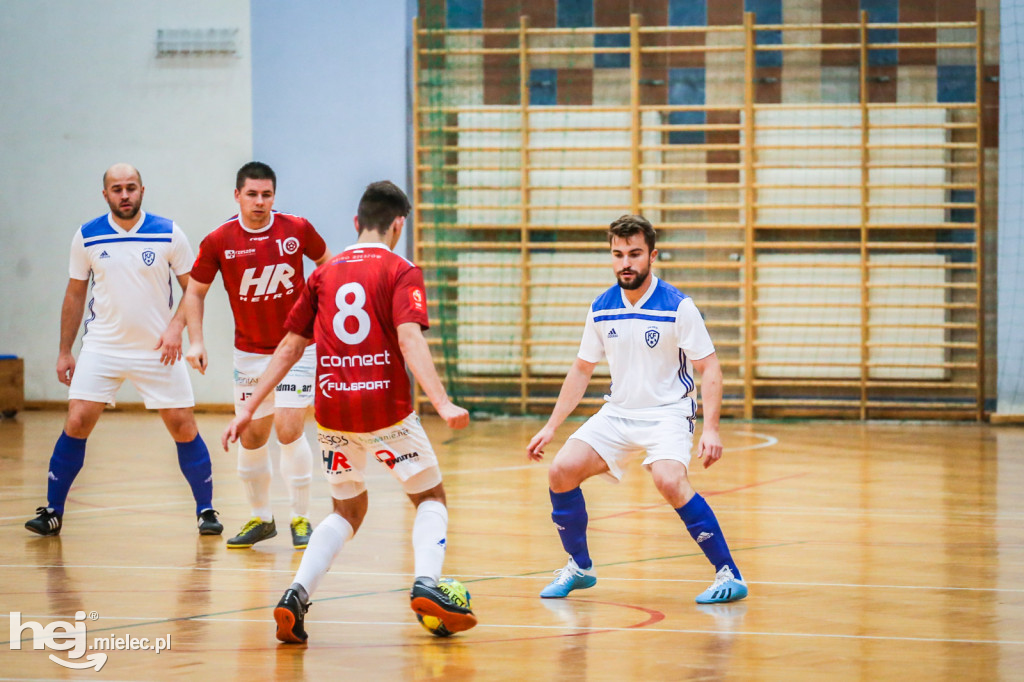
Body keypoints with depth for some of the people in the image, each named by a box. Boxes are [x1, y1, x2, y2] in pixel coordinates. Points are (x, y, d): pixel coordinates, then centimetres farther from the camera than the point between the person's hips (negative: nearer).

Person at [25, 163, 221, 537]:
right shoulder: (87, 237, 0)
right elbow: (74, 295, 9)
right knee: (77, 422, -10)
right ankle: (52, 512, 0)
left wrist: (176, 326, -14)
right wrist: (65, 351, 9)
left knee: (183, 426, -2)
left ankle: (206, 510, 12)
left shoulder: (168, 233, -4)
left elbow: (192, 287, 3)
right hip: (101, 348, 0)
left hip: (157, 349, 0)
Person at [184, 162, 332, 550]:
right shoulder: (219, 241, -8)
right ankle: (260, 518, 24)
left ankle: (301, 519, 0)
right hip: (249, 353, 2)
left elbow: (327, 263, 10)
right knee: (252, 438, 6)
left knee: (288, 430, -13)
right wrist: (195, 341, -8)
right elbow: (196, 291, 3)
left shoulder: (297, 229, -9)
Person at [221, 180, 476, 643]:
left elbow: (289, 348, 11)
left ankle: (296, 595, -1)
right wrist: (442, 403, -26)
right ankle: (426, 584, -13)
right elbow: (410, 340, -17)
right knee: (431, 497, 14)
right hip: (386, 409, -4)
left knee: (348, 510, 21)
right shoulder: (400, 272, -1)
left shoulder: (325, 274, 12)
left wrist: (249, 408, 16)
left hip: (332, 410, 4)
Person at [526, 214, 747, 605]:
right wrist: (551, 427, 11)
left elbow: (709, 368, -11)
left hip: (667, 412, -6)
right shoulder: (601, 309, 2)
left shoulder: (678, 307, -13)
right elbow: (581, 370, 14)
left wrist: (711, 429, -23)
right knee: (562, 471, -10)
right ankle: (579, 568, 12)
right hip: (617, 412, 6)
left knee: (669, 481, -32)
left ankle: (729, 575, -22)